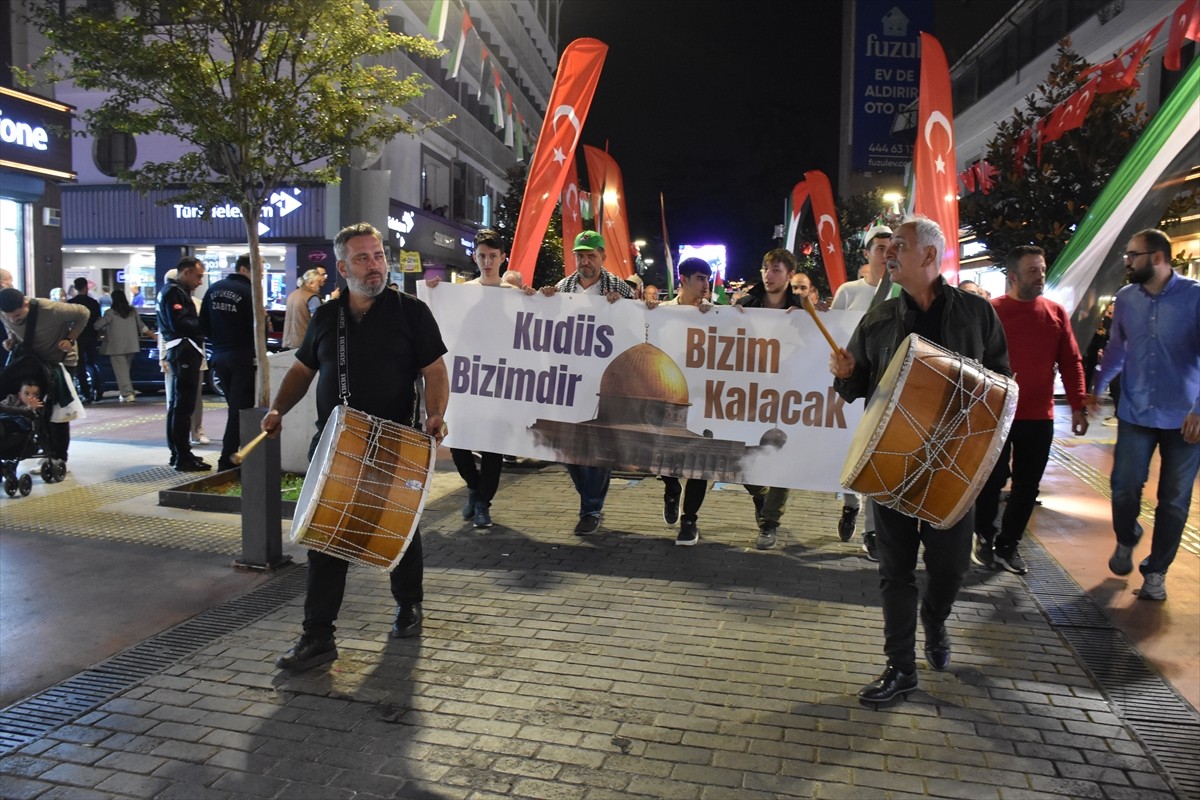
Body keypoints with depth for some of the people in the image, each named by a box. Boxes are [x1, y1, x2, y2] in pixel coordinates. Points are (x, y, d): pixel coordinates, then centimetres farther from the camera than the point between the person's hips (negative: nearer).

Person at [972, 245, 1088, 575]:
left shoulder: (1056, 313, 6)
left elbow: (1071, 362, 8)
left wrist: (1077, 406, 3)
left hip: (1039, 416, 4)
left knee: (1028, 484, 9)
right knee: (992, 479, 4)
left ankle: (1008, 545, 22)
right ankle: (984, 538, 23)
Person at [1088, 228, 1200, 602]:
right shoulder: (1126, 298, 3)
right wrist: (1097, 388, 18)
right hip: (1135, 413, 3)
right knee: (1124, 487, 1)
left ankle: (1156, 572, 23)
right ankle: (1125, 541, 32)